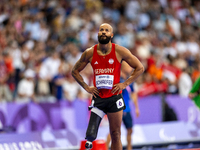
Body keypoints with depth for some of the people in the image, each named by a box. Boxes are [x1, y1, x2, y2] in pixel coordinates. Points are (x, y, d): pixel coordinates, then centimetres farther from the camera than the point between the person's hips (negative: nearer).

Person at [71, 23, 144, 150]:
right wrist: (86, 87, 3)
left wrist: (125, 84, -4)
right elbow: (75, 71, 14)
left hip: (114, 97, -1)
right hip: (98, 98, 1)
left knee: (116, 135, 4)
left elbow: (140, 68, 3)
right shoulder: (90, 53, 1)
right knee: (90, 134, -12)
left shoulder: (120, 51, -3)